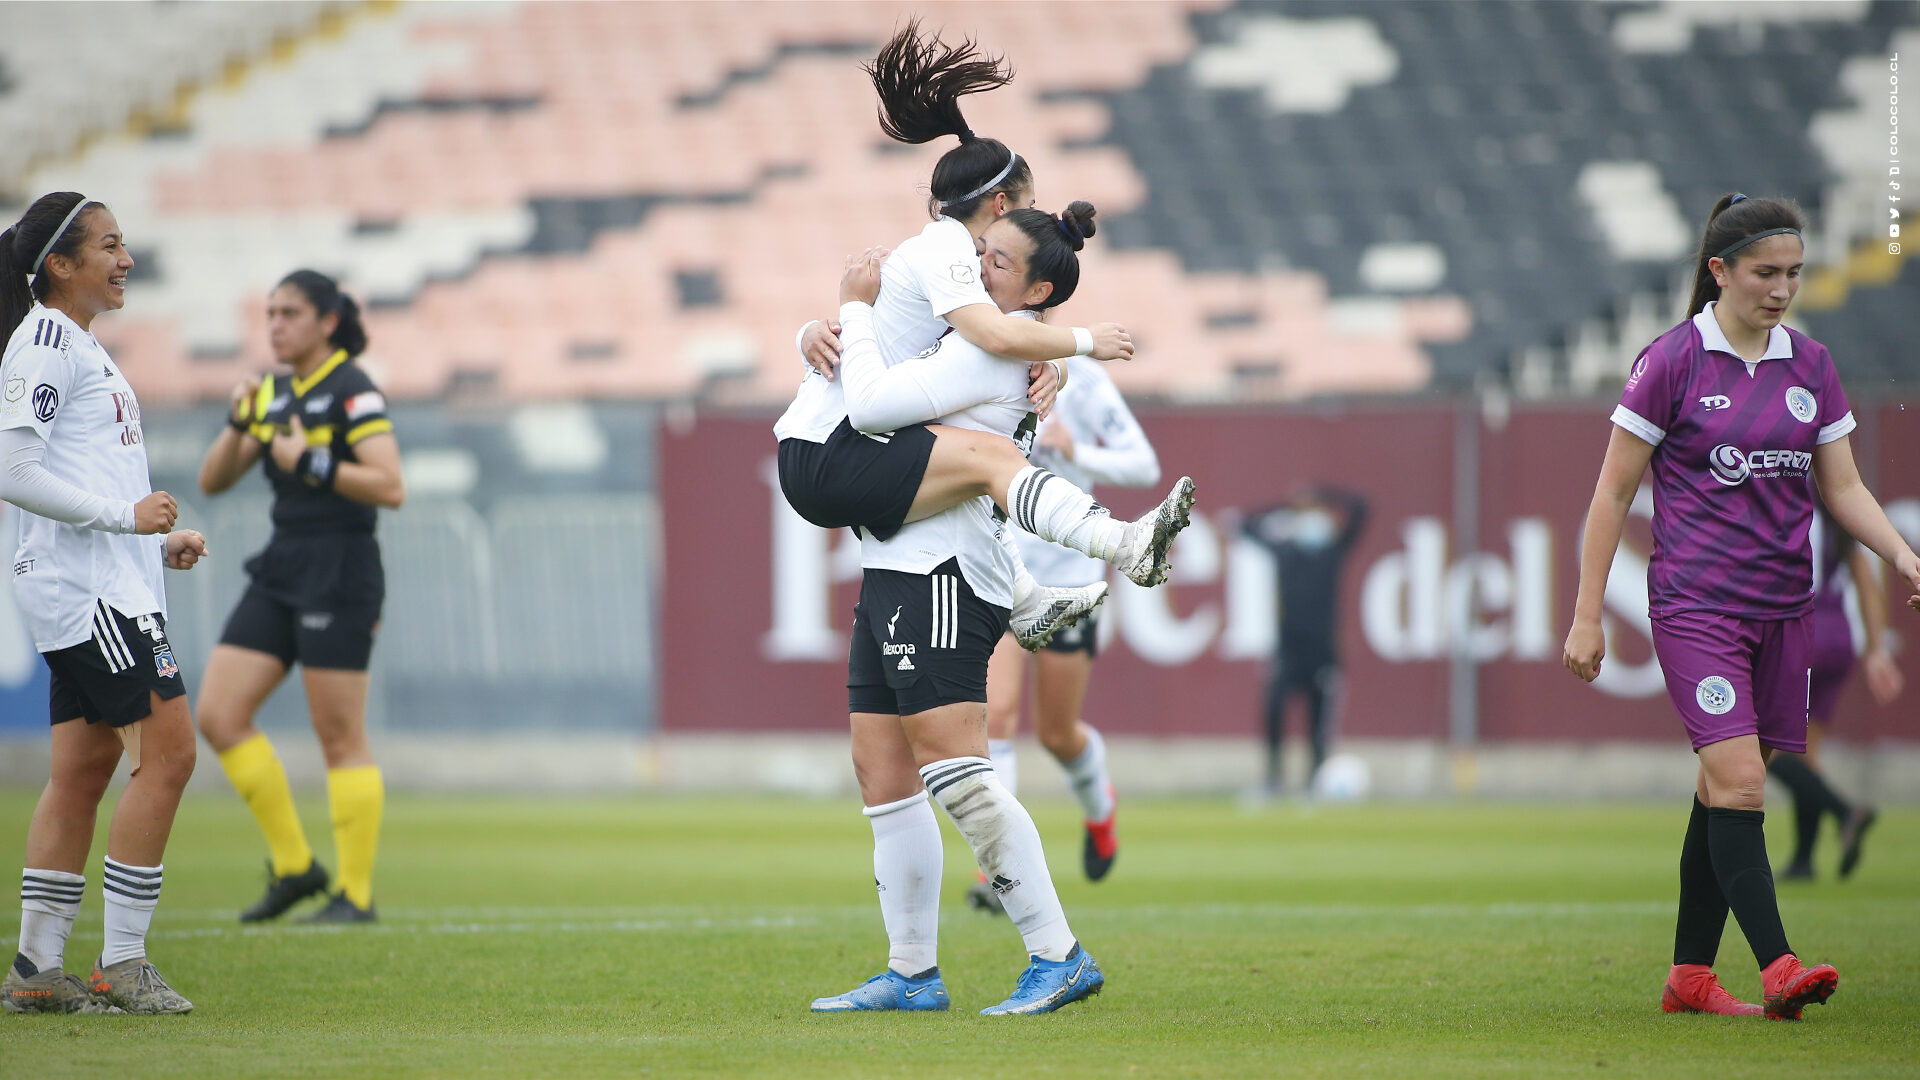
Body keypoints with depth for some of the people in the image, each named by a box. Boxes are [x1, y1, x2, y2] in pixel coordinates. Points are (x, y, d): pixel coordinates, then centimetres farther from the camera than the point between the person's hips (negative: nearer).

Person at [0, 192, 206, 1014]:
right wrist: (125, 516, -18)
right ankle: (121, 968, -10)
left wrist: (158, 541, 15)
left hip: (106, 590, 10)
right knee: (167, 750, -12)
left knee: (84, 770, 8)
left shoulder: (78, 344, 21)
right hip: (88, 587, -10)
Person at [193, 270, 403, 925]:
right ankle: (293, 864, 9)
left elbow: (390, 487, -19)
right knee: (217, 716, 1)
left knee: (340, 739, -5)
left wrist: (310, 464, -22)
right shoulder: (274, 395, 13)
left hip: (340, 573, -8)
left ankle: (356, 893, 2)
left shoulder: (352, 392, -10)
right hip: (280, 573, 8)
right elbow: (213, 481, 14)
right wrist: (239, 424, -2)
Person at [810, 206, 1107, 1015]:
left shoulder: (993, 350, -12)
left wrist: (857, 309, -7)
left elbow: (877, 400, -19)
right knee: (882, 774, 10)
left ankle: (1059, 957, -18)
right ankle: (912, 973, 15)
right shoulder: (960, 337, 19)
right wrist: (828, 333, 10)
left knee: (956, 773, -17)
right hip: (895, 571, 10)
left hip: (944, 575, -10)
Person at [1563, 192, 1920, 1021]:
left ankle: (1689, 976, 15)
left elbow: (1844, 488, 12)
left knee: (1724, 789, 8)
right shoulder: (1673, 362, -6)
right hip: (1694, 603, -5)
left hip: (1781, 605, 5)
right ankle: (1777, 969, -23)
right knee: (1738, 781, -16)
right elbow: (1613, 492, -2)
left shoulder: (1810, 366, 9)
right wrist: (1587, 615, -4)